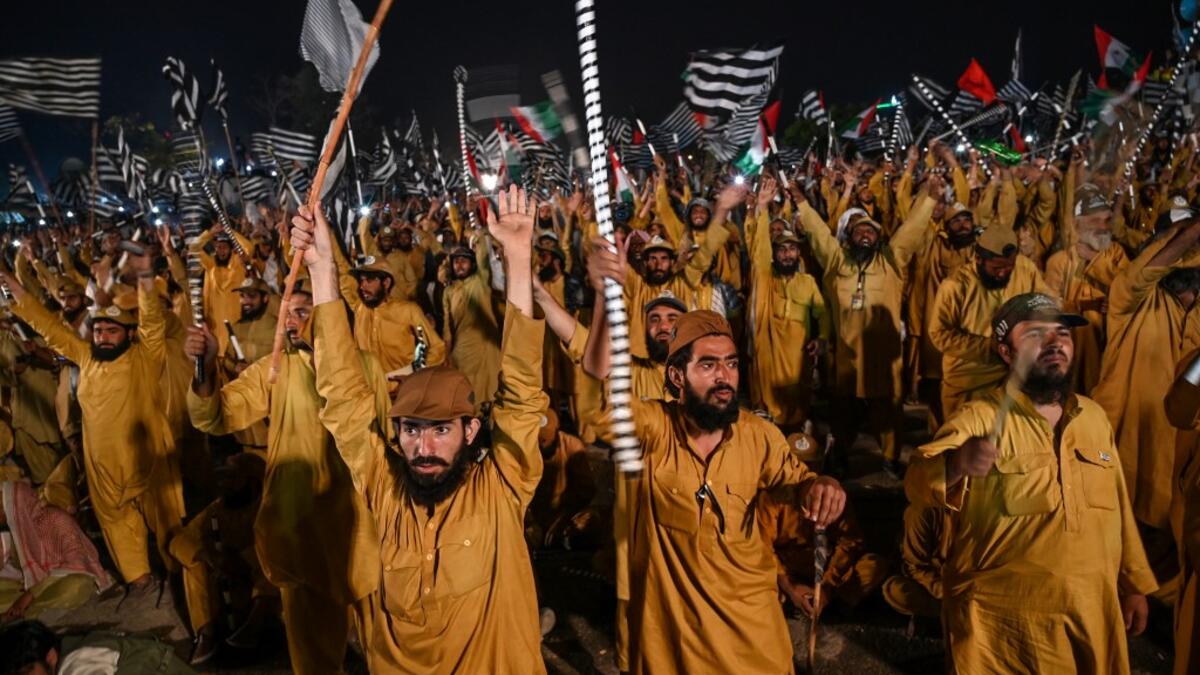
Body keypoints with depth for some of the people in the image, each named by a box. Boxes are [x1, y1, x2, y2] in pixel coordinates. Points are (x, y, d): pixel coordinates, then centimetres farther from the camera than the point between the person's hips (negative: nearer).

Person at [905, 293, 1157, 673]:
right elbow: (918, 484, -27)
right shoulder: (980, 419, -12)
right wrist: (956, 463, -47)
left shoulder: (1094, 417, 7)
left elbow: (1118, 506, 16)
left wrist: (1134, 584, 18)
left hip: (1094, 616, 5)